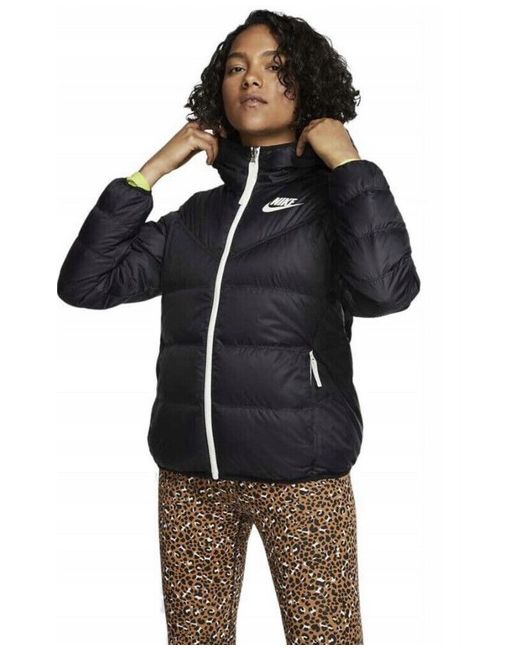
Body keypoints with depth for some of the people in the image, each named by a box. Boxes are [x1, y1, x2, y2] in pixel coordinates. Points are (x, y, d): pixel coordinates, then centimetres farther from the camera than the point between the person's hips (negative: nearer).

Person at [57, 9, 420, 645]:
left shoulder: (330, 202, 0)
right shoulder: (195, 215, 12)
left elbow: (383, 289, -20)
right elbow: (84, 283, 4)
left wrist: (349, 163, -11)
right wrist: (149, 171, 1)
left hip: (302, 474, -4)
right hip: (189, 475, 4)